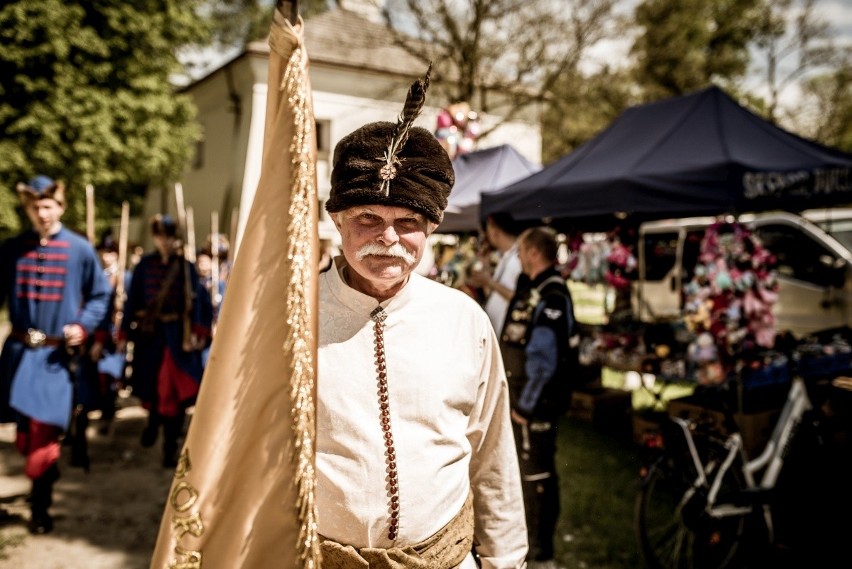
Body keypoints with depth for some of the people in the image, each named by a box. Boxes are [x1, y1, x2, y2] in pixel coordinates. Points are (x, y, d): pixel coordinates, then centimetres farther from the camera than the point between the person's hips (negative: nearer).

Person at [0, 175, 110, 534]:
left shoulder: (80, 249, -2)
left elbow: (100, 295, 5)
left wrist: (83, 326, -10)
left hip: (57, 354, -3)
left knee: (44, 429, -5)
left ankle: (40, 505, 8)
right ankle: (45, 477, 36)